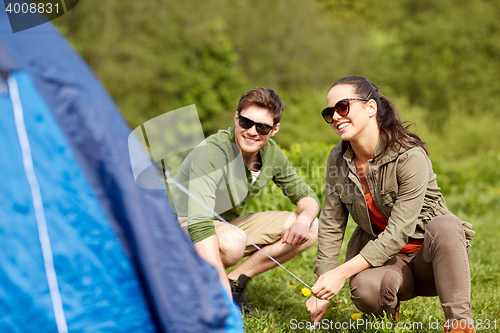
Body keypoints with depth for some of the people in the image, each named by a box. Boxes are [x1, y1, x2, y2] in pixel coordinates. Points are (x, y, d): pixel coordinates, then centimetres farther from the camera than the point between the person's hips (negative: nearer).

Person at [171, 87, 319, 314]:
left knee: (312, 229, -5)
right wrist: (223, 293, -47)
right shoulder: (211, 152, -30)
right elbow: (199, 223, -39)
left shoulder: (271, 154, -7)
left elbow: (306, 195, 6)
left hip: (229, 225, 7)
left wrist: (304, 219, -20)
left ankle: (236, 281, -2)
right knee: (231, 242, -41)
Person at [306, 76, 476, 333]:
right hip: (383, 257, 4)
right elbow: (331, 225, 3)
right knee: (365, 290, -33)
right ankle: (387, 311, 4)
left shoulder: (410, 157, -21)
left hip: (426, 253, -3)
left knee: (445, 226, -38)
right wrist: (323, 289, -1)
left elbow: (398, 233, -25)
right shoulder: (338, 159, -3)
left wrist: (342, 273, -29)